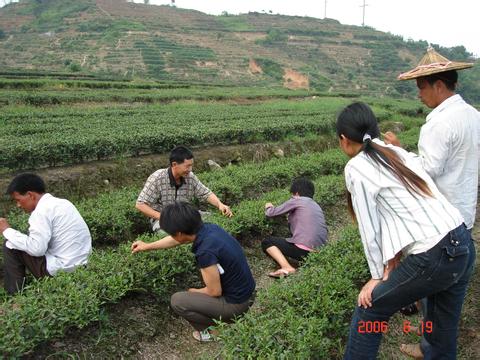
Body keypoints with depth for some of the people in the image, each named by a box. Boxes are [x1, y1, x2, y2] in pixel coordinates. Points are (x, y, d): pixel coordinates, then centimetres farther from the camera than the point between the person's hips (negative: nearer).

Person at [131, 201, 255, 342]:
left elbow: (215, 292, -18)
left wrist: (192, 292, 2)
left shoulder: (205, 251, -30)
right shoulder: (209, 228, -5)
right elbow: (178, 239, 13)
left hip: (236, 303, -8)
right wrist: (148, 246, 24)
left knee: (177, 301, -5)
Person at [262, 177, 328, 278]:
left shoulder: (297, 200, 2)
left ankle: (287, 268, -12)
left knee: (266, 243, 8)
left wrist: (269, 207, 25)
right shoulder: (316, 205, 22)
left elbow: (271, 213, 5)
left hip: (304, 250, -8)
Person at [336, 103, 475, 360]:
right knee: (444, 323, 25)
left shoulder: (356, 168, -7)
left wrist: (378, 276, 8)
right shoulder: (400, 152, 14)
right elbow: (406, 210, 10)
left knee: (370, 310, 14)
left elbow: (369, 228, -4)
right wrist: (393, 261, 10)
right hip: (464, 245, 8)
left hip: (433, 258, -8)